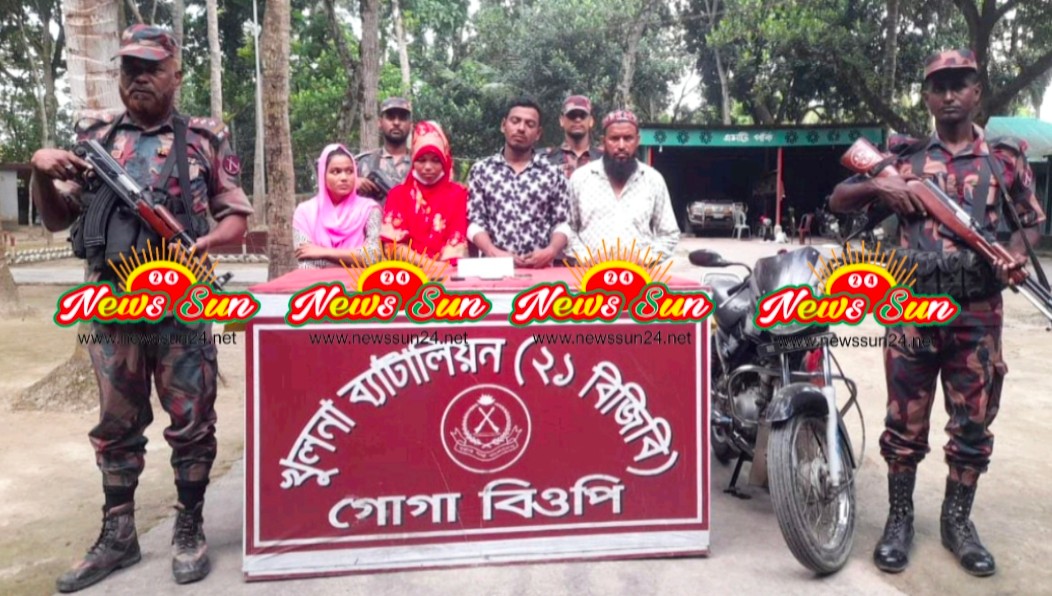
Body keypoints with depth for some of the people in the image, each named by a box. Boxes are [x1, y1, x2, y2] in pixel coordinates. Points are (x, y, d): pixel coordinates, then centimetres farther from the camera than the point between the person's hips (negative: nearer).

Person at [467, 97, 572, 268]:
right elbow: (475, 222, 4)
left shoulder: (553, 174, 10)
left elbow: (562, 224, 8)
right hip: (495, 265, -1)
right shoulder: (481, 171, 10)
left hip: (540, 266, 1)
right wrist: (494, 252, -12)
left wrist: (551, 251, -11)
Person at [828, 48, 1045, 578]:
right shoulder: (903, 154, 5)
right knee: (905, 420, 5)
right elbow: (838, 201, 5)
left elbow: (1031, 220, 15)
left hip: (978, 311, 1)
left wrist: (1015, 251, -7)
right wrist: (876, 186, -15)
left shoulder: (1005, 157, 8)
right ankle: (899, 518, 20)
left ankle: (957, 520, 27)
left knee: (973, 423, 9)